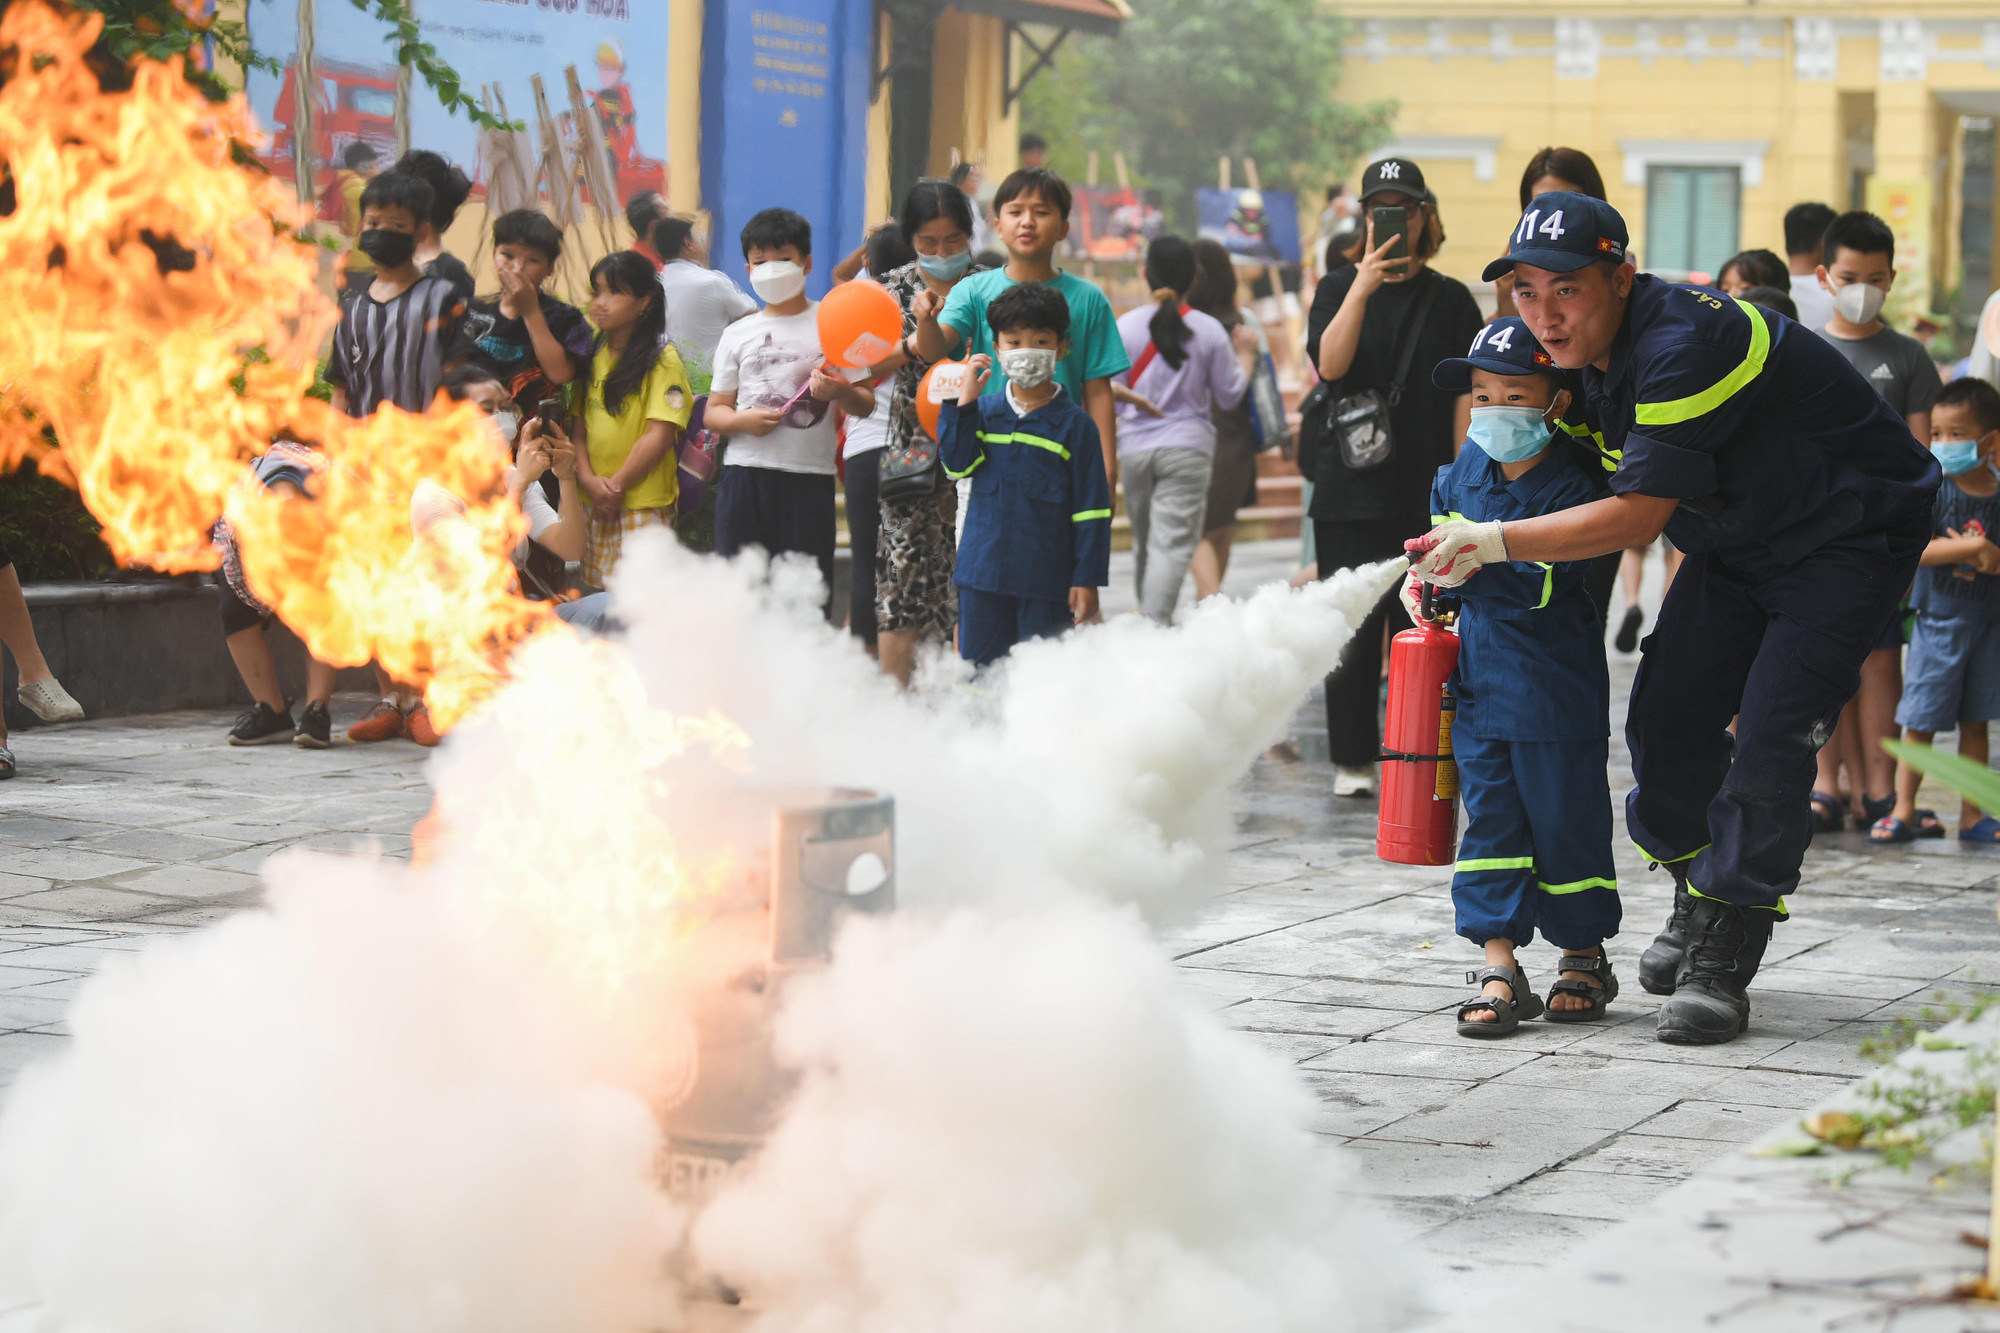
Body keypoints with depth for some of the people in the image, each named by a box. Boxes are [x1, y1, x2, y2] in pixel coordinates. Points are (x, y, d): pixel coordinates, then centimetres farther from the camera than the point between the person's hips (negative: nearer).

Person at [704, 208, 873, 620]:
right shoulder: (738, 334, 13)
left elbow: (866, 404, 6)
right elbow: (714, 411, 13)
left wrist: (840, 391, -16)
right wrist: (742, 420, -9)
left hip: (809, 477, -2)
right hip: (745, 474, 2)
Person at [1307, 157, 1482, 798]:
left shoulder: (1451, 300, 8)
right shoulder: (1338, 289, 8)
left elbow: (1466, 392, 6)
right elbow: (1330, 364, -10)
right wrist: (1364, 287, -19)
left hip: (1429, 494, 0)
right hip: (1353, 492, 0)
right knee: (1354, 628, 1)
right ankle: (1353, 759, 7)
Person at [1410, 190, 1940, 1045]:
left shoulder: (1683, 345, -32)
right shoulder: (1594, 352, -3)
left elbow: (1637, 515, -32)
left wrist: (1495, 541, -28)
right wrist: (1472, 555, -1)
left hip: (1848, 540, -9)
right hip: (1737, 543, 9)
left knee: (1767, 743, -17)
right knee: (1666, 718, 2)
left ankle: (1721, 963, -8)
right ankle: (1697, 898, 26)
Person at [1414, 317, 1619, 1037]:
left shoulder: (1572, 485, -16)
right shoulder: (1467, 465, 5)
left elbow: (1541, 586, -24)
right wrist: (1425, 578, 15)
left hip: (1555, 681, -6)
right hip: (1478, 671, 6)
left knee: (1565, 814, 3)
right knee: (1490, 816, 3)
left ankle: (1585, 957, 20)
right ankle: (1500, 970, 4)